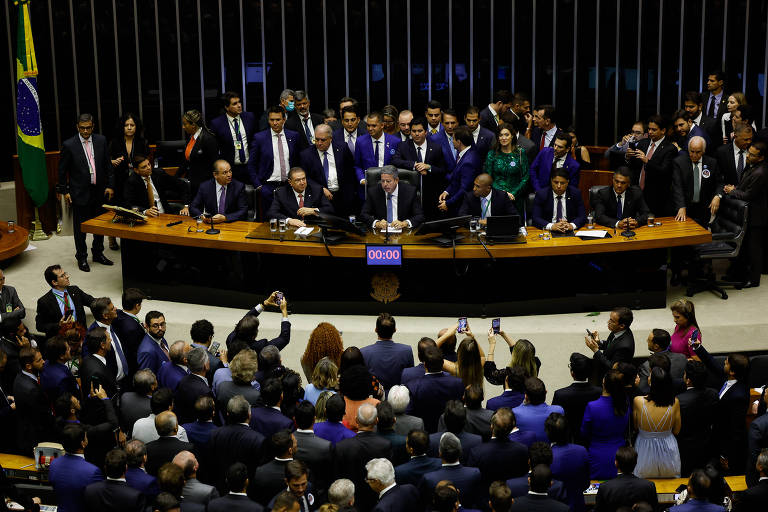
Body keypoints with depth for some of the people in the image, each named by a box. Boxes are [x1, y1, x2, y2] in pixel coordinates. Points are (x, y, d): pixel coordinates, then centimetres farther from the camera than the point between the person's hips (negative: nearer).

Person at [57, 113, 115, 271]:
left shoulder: (101, 141, 1)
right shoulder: (69, 145, -8)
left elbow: (107, 165, 7)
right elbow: (62, 170, -2)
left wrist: (110, 186, 2)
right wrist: (64, 191, -4)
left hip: (99, 191, 4)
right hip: (80, 192, -4)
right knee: (80, 227, 5)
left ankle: (98, 254, 30)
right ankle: (81, 258, 17)